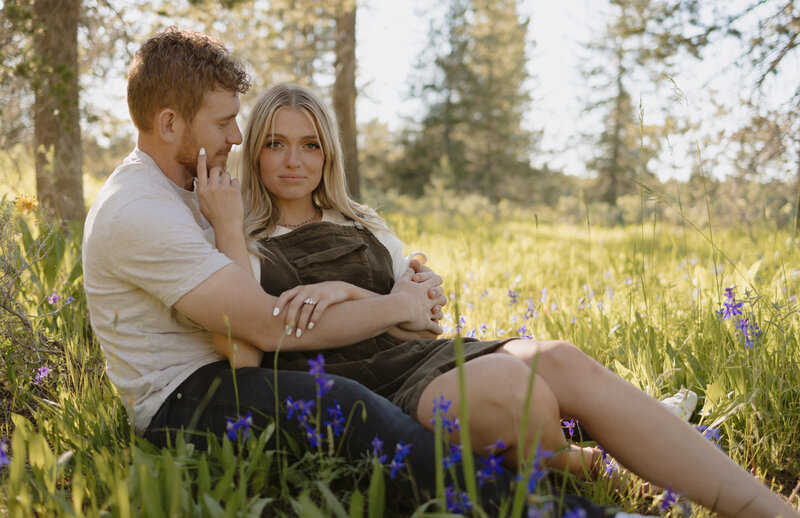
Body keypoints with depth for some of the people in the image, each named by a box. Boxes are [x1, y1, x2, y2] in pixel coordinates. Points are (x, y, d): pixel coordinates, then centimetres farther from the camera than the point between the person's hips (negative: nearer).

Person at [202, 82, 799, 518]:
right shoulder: (245, 250, 11)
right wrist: (227, 224, -9)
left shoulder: (363, 228, 24)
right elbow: (243, 357, -8)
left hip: (418, 358, 4)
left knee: (559, 361, -27)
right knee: (509, 382, -35)